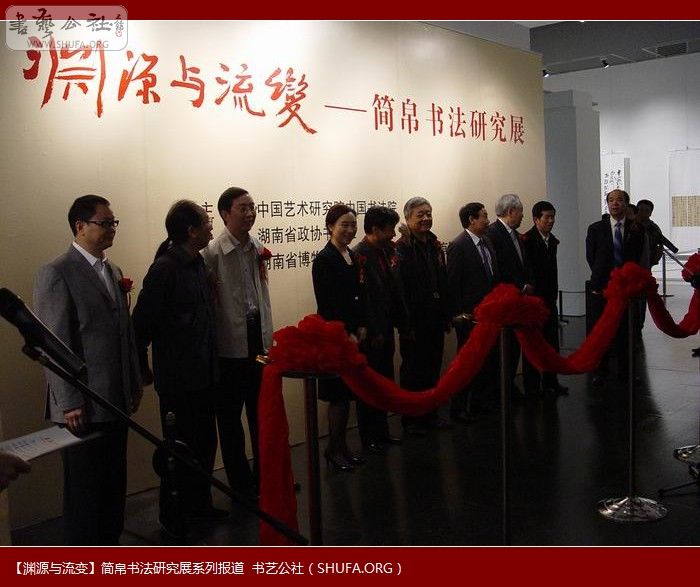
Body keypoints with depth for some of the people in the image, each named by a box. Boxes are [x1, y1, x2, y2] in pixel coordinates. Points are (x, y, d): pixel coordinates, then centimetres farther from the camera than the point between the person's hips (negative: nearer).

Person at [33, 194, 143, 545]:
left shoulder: (113, 271, 13)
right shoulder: (56, 274, -11)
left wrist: (134, 383, 14)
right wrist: (69, 403, -17)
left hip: (116, 399, 7)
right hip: (83, 406, -7)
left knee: (114, 482, 15)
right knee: (84, 487, 6)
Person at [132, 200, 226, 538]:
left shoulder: (197, 264, 8)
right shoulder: (165, 268, -17)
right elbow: (142, 323, -15)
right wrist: (142, 370, -6)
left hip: (203, 375, 8)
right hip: (177, 379, -8)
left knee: (205, 444, 17)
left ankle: (199, 503, 33)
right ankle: (172, 515, 22)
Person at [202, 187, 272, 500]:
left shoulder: (257, 247, 5)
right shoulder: (212, 252, -14)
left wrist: (268, 334, 13)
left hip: (259, 338, 6)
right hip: (231, 344, -6)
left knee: (261, 410, 15)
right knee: (230, 415, 9)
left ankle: (264, 475, 31)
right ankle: (240, 482, 24)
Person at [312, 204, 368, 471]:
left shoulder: (353, 257, 11)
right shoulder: (324, 259, -11)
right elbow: (326, 303, -14)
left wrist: (362, 327, 2)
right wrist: (346, 334, -14)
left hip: (354, 333, 7)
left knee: (347, 392, 12)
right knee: (338, 393, -1)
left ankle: (342, 446, 22)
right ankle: (333, 450, 11)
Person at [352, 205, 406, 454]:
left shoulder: (386, 252, 10)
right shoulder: (360, 255, -16)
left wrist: (401, 322, 12)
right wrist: (373, 333, -19)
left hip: (385, 329, 9)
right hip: (371, 334, -8)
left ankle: (381, 432, 29)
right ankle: (368, 439, 12)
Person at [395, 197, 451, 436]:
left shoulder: (435, 246, 11)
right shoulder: (401, 248, -14)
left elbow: (443, 282, 14)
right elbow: (398, 288, -18)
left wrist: (446, 315, 11)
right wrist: (406, 324, -20)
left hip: (435, 320, 7)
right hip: (414, 323, -7)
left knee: (433, 368, 15)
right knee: (413, 371, 5)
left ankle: (430, 414, 28)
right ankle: (411, 419, 17)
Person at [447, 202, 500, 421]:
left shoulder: (487, 242, 10)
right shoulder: (458, 245, -13)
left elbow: (494, 276, 15)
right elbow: (452, 282, -15)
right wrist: (457, 313, -15)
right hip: (469, 315, -8)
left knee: (491, 357, 14)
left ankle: (483, 399, 29)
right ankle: (459, 408, 12)